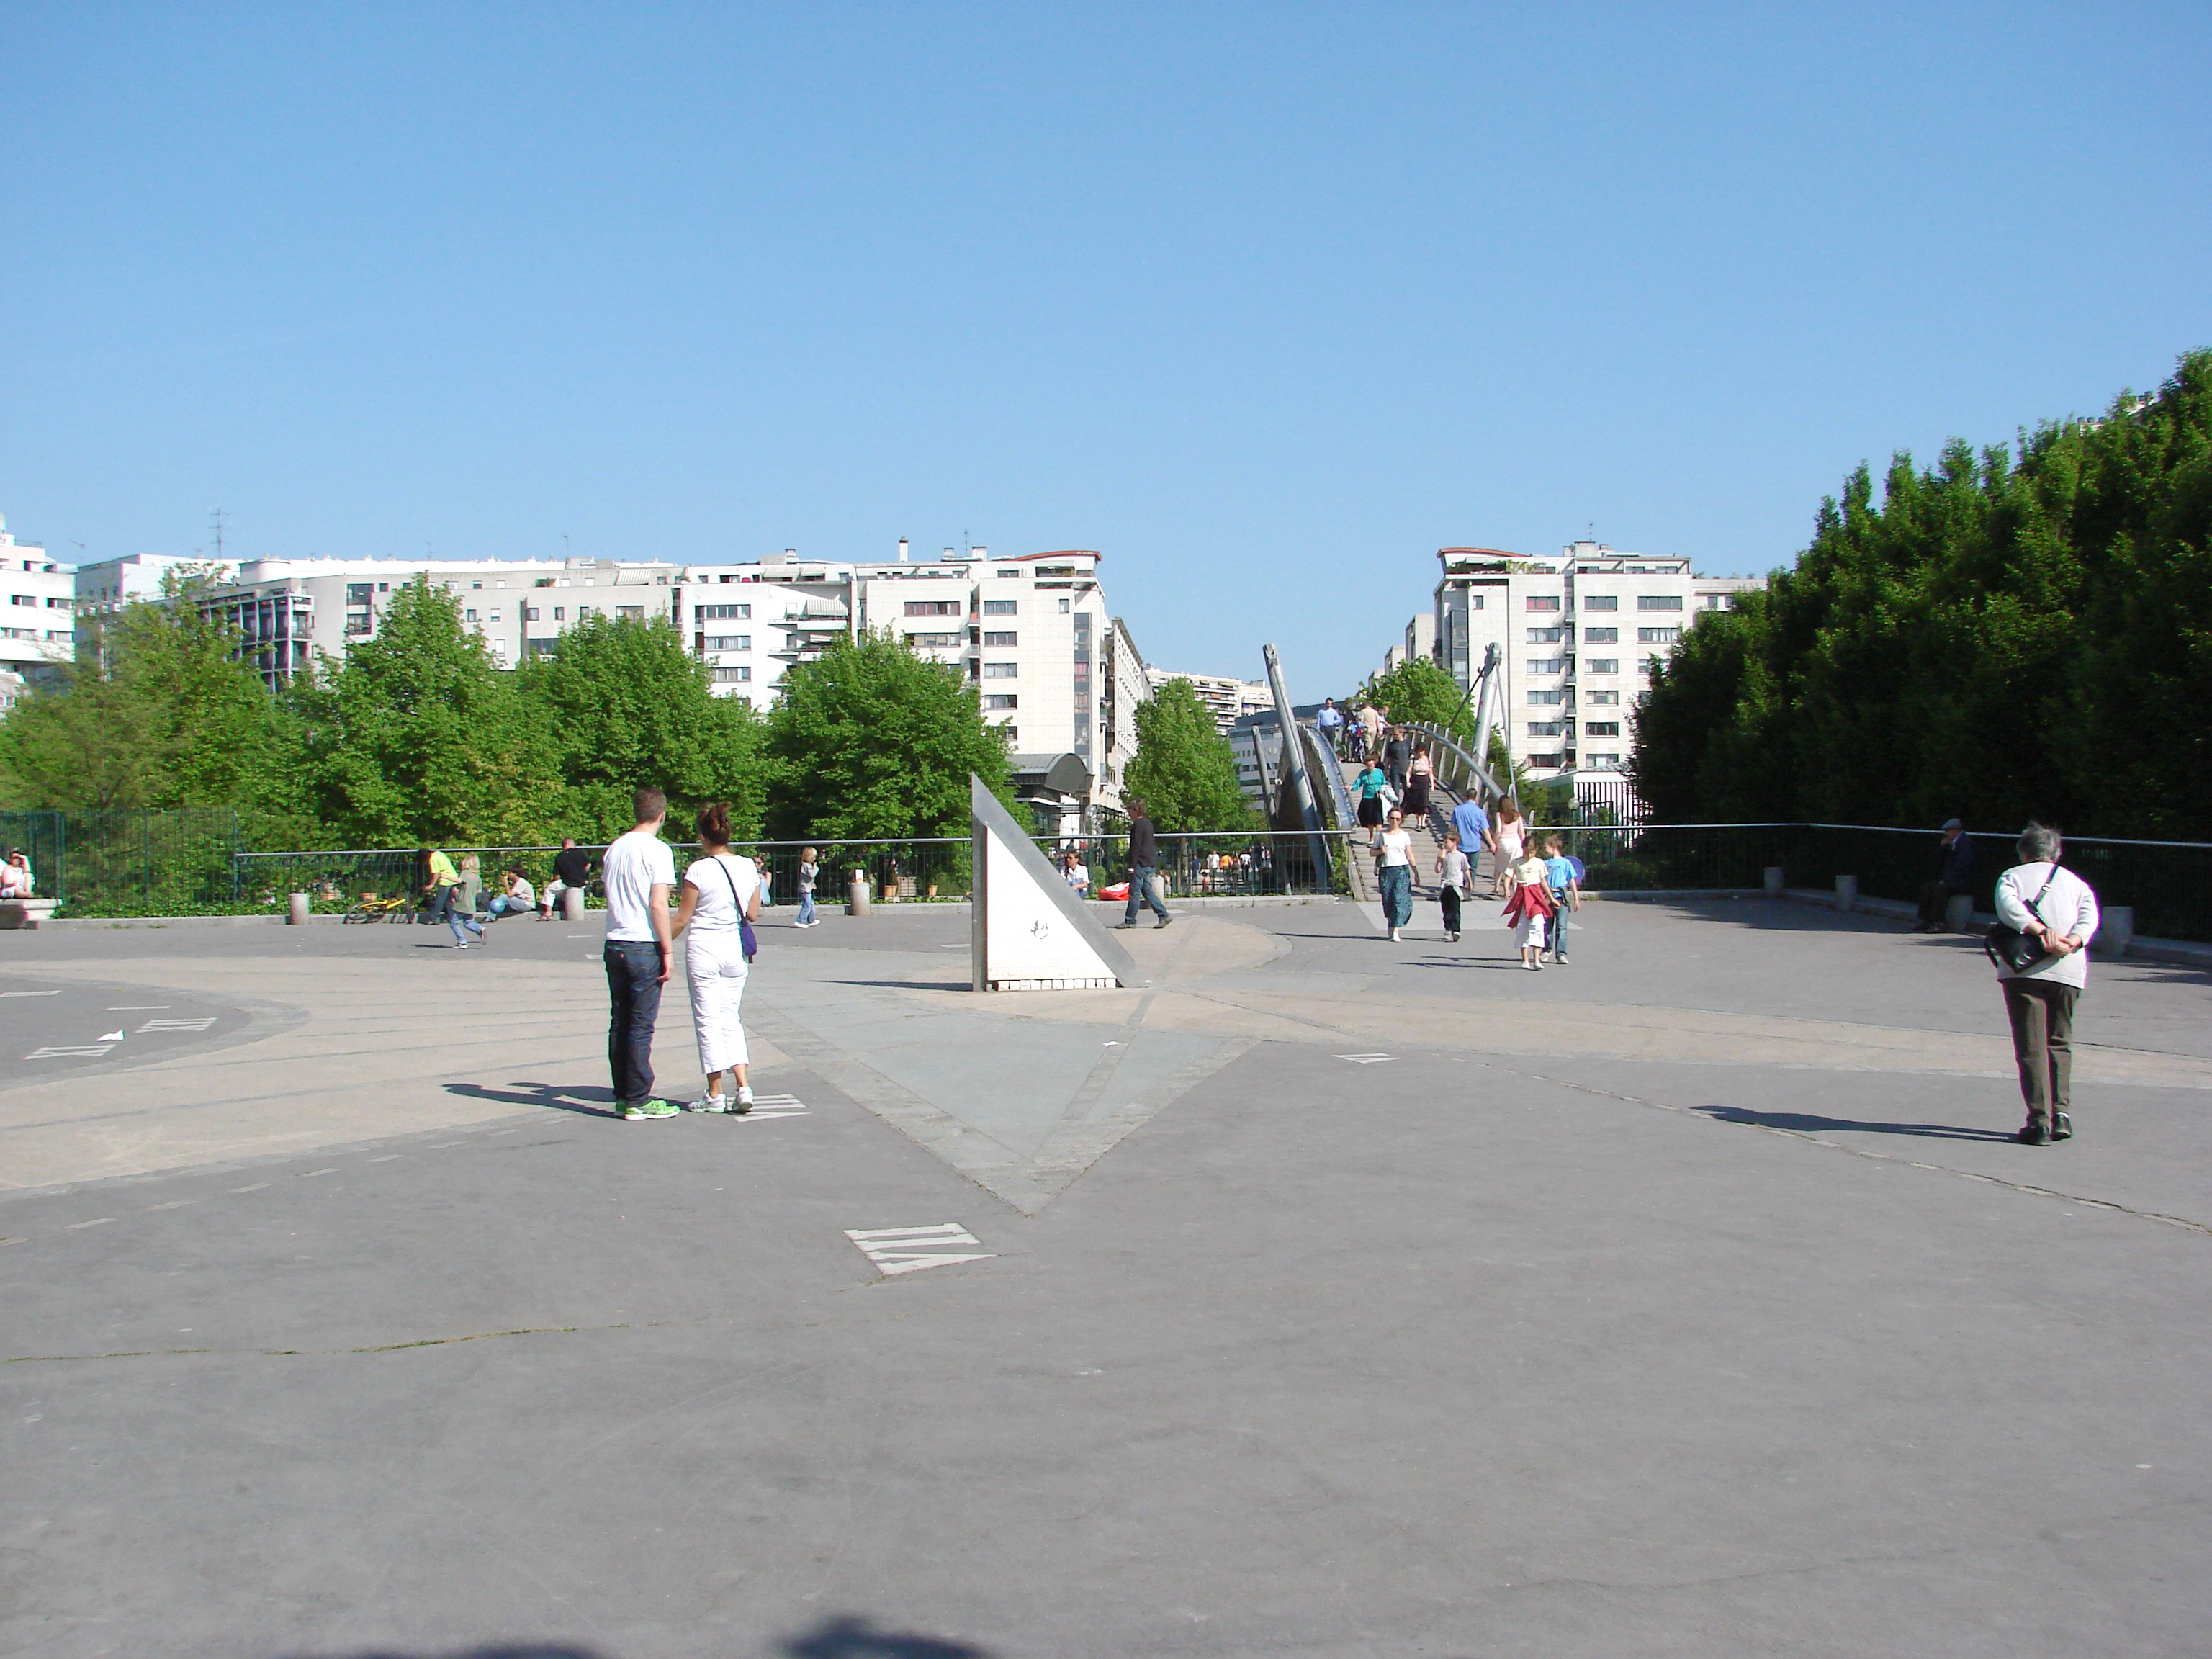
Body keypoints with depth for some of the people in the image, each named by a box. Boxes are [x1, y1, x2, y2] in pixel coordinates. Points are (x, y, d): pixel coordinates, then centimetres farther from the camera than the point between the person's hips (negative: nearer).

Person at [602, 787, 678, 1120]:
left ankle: (623, 1096, 17)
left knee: (619, 1023, 11)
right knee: (641, 1026, -2)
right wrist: (667, 952, -11)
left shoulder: (615, 848, 12)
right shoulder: (657, 850, -10)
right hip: (644, 946, -7)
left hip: (614, 945, 7)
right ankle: (638, 1101, 1)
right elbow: (658, 905, -16)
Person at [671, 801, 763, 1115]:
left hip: (703, 950, -4)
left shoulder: (698, 870, -13)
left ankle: (715, 1095, 11)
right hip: (736, 950, 4)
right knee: (731, 1019, 14)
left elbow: (682, 918, -8)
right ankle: (743, 1088, 2)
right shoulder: (749, 867, 0)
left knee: (708, 1021, 5)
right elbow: (753, 914, 7)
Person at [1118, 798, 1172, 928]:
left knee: (1134, 892, -4)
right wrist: (1156, 868, 25)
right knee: (1147, 891, 11)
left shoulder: (1138, 824, -11)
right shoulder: (1148, 823, 17)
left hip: (1141, 864, -9)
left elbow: (1136, 846, -16)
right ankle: (1164, 915, 5)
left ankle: (1130, 920, -1)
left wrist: (1132, 865, -16)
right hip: (1150, 864, 9)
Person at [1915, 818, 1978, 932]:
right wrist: (1942, 846, 6)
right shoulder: (1951, 843, 19)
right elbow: (1939, 862, 20)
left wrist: (1946, 880, -20)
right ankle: (1925, 920, -9)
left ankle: (1938, 923, -30)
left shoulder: (1966, 842, -9)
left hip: (1963, 883, -9)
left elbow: (1962, 865, -18)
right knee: (1926, 887, -6)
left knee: (1940, 888, -31)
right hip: (1950, 881, 9)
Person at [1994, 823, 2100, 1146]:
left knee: (2031, 1046, -3)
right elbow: (2089, 914, 1)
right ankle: (2061, 1113, 5)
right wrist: (2073, 942, -13)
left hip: (2024, 970, -3)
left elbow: (2008, 906, -10)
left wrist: (2040, 930, -18)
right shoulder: (2076, 882, 21)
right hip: (2068, 970, 3)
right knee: (2060, 1043, 16)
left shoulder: (2012, 876, 12)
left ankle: (2039, 1119, -9)